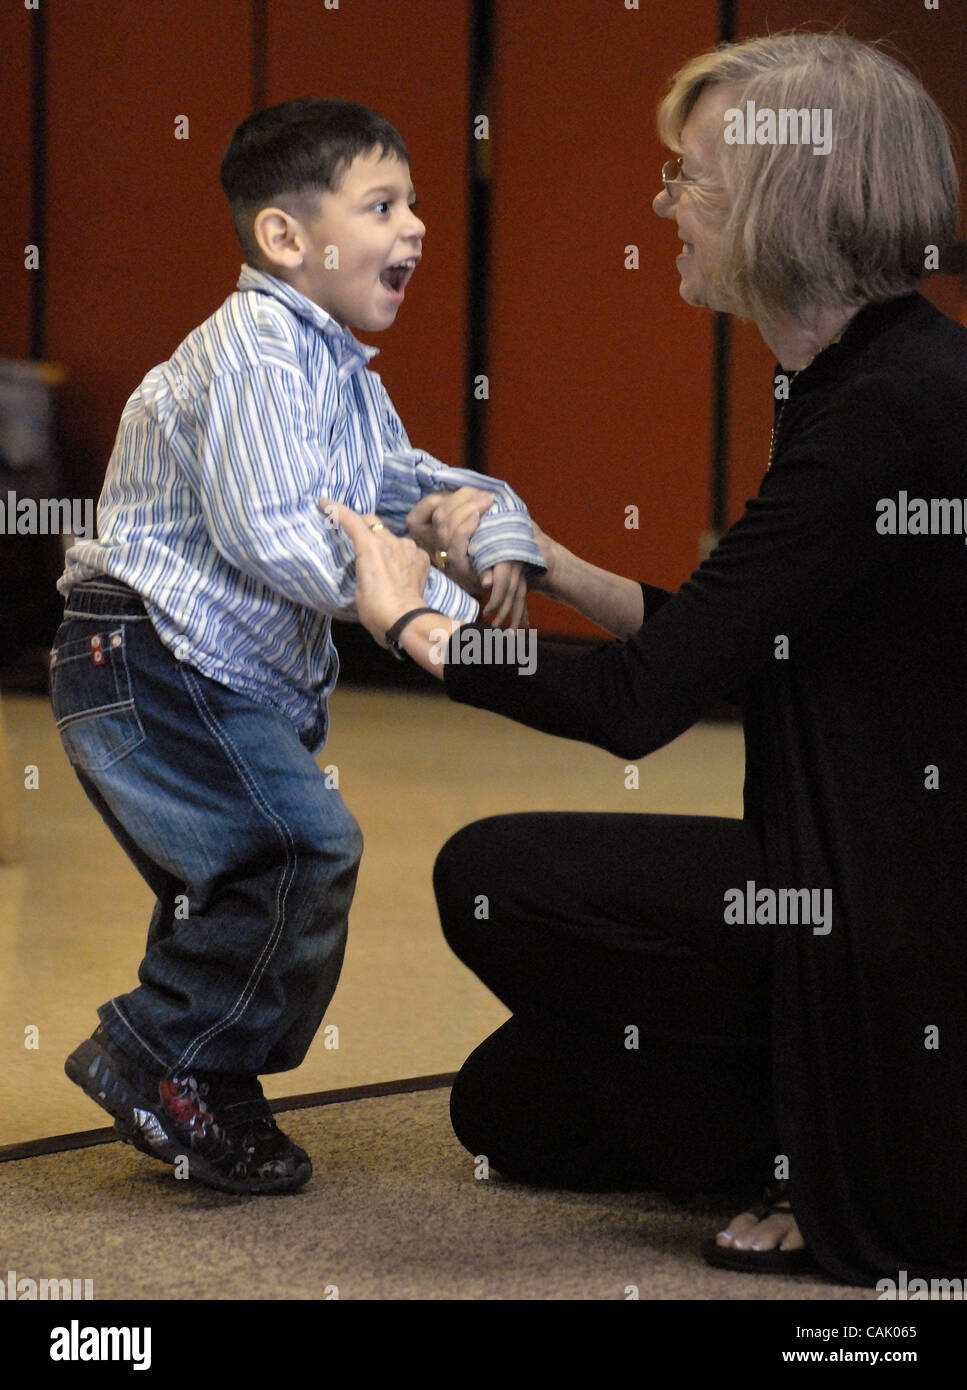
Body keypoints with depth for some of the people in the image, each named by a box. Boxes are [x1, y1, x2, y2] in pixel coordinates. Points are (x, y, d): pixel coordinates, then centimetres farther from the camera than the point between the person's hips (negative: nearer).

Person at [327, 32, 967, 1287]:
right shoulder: (861, 379, 9)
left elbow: (640, 702, -21)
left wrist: (409, 623, -6)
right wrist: (544, 564, 16)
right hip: (866, 872, 10)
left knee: (493, 881, -2)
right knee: (508, 1108, 15)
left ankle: (853, 1185, 0)